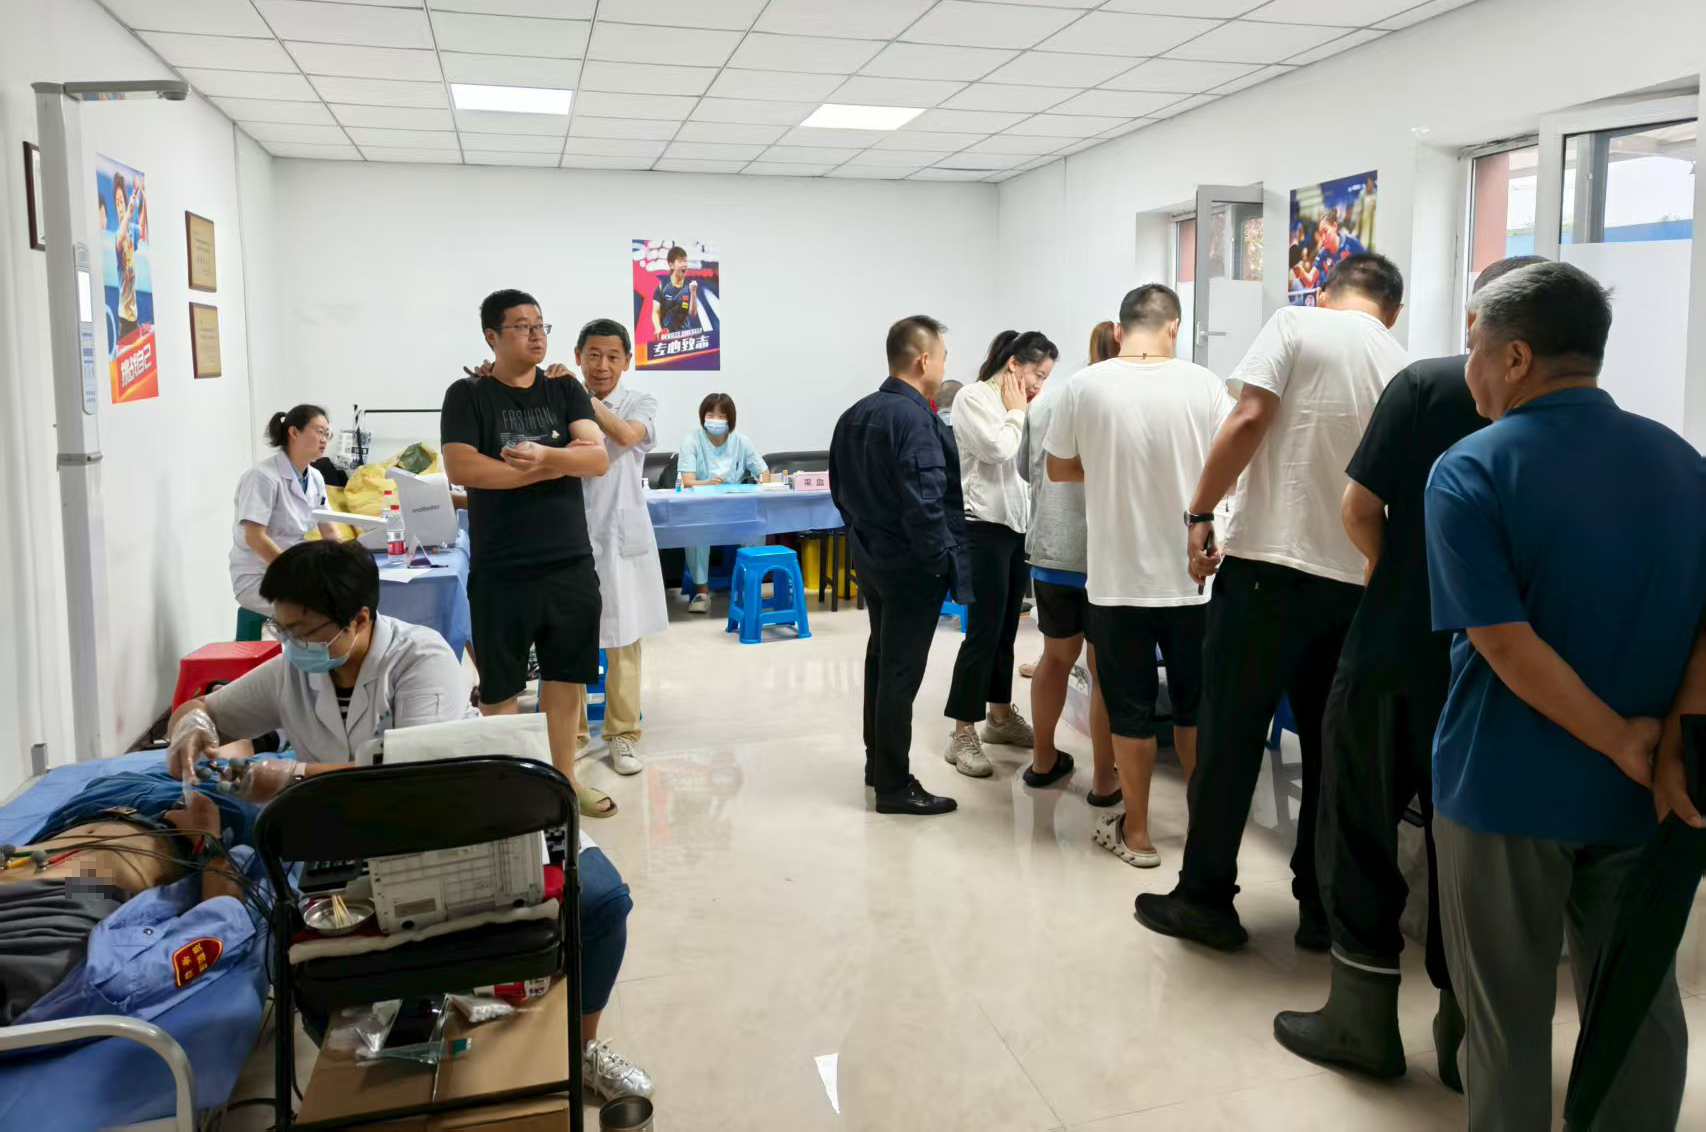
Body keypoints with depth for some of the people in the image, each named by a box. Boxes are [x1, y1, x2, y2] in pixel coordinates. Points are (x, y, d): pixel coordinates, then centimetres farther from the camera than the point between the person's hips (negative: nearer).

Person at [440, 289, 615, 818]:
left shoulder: (565, 390, 8)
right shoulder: (468, 395, -3)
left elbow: (598, 457, -5)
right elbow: (462, 469, -17)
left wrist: (541, 455, -25)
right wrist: (558, 464, -14)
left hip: (571, 563, 4)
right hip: (501, 570, -3)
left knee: (567, 673, 13)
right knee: (500, 682, 7)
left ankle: (564, 775, 27)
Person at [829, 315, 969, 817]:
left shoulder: (855, 414, 8)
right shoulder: (915, 419, -21)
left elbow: (840, 488, 14)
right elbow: (924, 502, -25)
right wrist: (941, 561, -16)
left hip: (869, 557, 9)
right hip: (910, 564, -9)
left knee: (881, 659, 19)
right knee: (901, 671, -2)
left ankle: (877, 762, 32)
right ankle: (894, 785, 6)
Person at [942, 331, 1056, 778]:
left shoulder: (1020, 404, 15)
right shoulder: (974, 397, -9)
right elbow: (998, 449, -22)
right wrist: (1017, 412, -8)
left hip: (1018, 524, 8)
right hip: (984, 527, -8)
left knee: (1005, 628, 14)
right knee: (983, 630, -9)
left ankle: (1001, 715, 27)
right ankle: (962, 734, -3)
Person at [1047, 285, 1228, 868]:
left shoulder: (1087, 385, -8)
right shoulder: (1202, 384, -7)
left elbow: (1058, 469, 4)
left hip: (1118, 577, -1)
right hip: (1191, 574, 1)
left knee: (1130, 708, 10)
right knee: (1195, 704, 16)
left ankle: (1136, 832, 20)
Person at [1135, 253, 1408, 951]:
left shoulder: (1296, 325, 0)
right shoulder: (1402, 368, 12)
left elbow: (1248, 421, -13)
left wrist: (1200, 513, -8)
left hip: (1270, 561, -4)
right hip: (1356, 580, 5)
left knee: (1229, 736, 3)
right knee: (1330, 747, 12)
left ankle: (1205, 899, 11)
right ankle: (1322, 909, 20)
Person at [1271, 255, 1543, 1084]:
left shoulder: (1425, 384, -7)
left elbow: (1358, 506, -10)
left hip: (1395, 647, -3)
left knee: (1360, 828, 9)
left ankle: (1361, 1021, 17)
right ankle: (1466, 1033, 23)